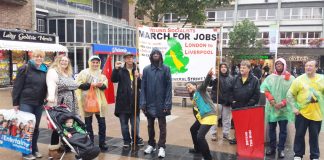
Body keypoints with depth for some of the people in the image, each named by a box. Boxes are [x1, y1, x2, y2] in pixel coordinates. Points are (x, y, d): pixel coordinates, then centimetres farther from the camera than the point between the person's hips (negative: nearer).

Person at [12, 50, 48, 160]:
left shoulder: (45, 70, 8)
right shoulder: (25, 69, -7)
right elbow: (17, 86, -8)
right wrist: (15, 102, -10)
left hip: (39, 104, 5)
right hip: (26, 102, -5)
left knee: (36, 127, 12)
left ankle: (34, 149, 25)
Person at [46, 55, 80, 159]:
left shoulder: (69, 74, 20)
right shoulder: (53, 71, -7)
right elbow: (51, 84, -26)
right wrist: (51, 96, -44)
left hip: (70, 105, 8)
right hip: (59, 104, -7)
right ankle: (53, 149, 6)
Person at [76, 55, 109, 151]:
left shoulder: (102, 73, 11)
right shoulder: (84, 73, 1)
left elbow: (105, 86, 2)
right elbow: (79, 84, -8)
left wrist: (101, 85, -19)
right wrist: (90, 85, -20)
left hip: (99, 101, 2)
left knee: (102, 122, 2)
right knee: (88, 123, 7)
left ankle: (102, 143, 15)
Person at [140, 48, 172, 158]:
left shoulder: (165, 69, -3)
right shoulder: (146, 69, 3)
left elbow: (169, 87, -6)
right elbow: (143, 87, 1)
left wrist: (167, 103, -12)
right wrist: (143, 103, -6)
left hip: (161, 103, -2)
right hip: (149, 103, 3)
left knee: (162, 126, 6)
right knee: (150, 125, 15)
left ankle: (161, 147, 16)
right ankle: (151, 144, 30)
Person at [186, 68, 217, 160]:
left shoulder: (200, 90, -3)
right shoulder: (193, 98, 18)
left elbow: (205, 83, -23)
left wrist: (209, 75, -41)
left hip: (209, 116, -10)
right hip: (201, 117, 10)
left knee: (200, 136, -19)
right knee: (193, 129, 28)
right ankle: (198, 149, 44)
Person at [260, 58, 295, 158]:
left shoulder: (290, 78, 0)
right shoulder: (270, 77, 6)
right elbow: (264, 89, -3)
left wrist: (283, 103, -16)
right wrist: (271, 99, -16)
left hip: (284, 108, -2)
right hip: (271, 107, 2)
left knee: (283, 130, 5)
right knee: (271, 128, 10)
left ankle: (281, 149, 16)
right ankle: (272, 147, 22)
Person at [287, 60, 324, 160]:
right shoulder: (299, 79, -5)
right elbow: (290, 94, -2)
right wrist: (294, 107, -7)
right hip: (302, 113, -1)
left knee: (314, 136, 11)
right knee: (299, 135, 8)